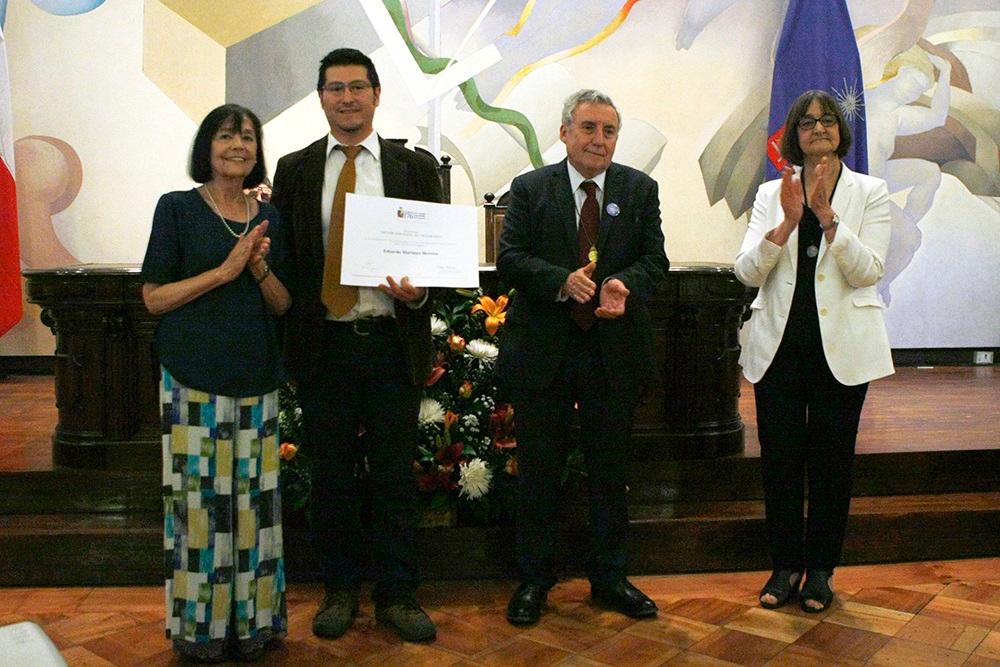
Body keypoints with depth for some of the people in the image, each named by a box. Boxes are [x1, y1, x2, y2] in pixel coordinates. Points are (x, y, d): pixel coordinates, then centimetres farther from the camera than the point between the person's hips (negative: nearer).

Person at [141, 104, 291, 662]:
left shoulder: (269, 217, 11)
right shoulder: (177, 208, 1)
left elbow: (283, 305, 11)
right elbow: (154, 297, -3)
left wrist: (261, 268, -8)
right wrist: (226, 270, -13)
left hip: (256, 375, 3)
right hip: (194, 375, -3)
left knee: (254, 497, 4)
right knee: (200, 496, -1)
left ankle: (252, 619, 19)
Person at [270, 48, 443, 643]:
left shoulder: (416, 167, 5)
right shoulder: (294, 170, 8)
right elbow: (282, 256, 6)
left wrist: (419, 291, -16)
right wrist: (287, 339, -3)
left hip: (393, 342, -1)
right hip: (322, 344, 1)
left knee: (396, 475, 7)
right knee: (331, 475, 11)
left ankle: (398, 595, 22)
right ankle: (340, 590, 28)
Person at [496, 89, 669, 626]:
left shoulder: (639, 189, 6)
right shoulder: (530, 189, 2)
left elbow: (655, 258, 0)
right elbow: (509, 258, -6)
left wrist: (624, 284, -21)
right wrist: (562, 281, -23)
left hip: (615, 350, 2)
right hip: (543, 349, -1)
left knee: (610, 470, 12)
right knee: (538, 470, 8)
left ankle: (609, 577, 29)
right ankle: (533, 578, 25)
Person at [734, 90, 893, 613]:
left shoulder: (870, 192, 3)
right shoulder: (772, 193, 6)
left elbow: (867, 271, -9)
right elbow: (747, 271, -4)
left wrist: (826, 215, -19)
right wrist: (788, 222, -17)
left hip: (841, 346, -1)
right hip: (780, 343, 1)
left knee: (831, 459, 8)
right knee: (779, 458, 6)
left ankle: (820, 569, 24)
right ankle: (785, 565, 22)